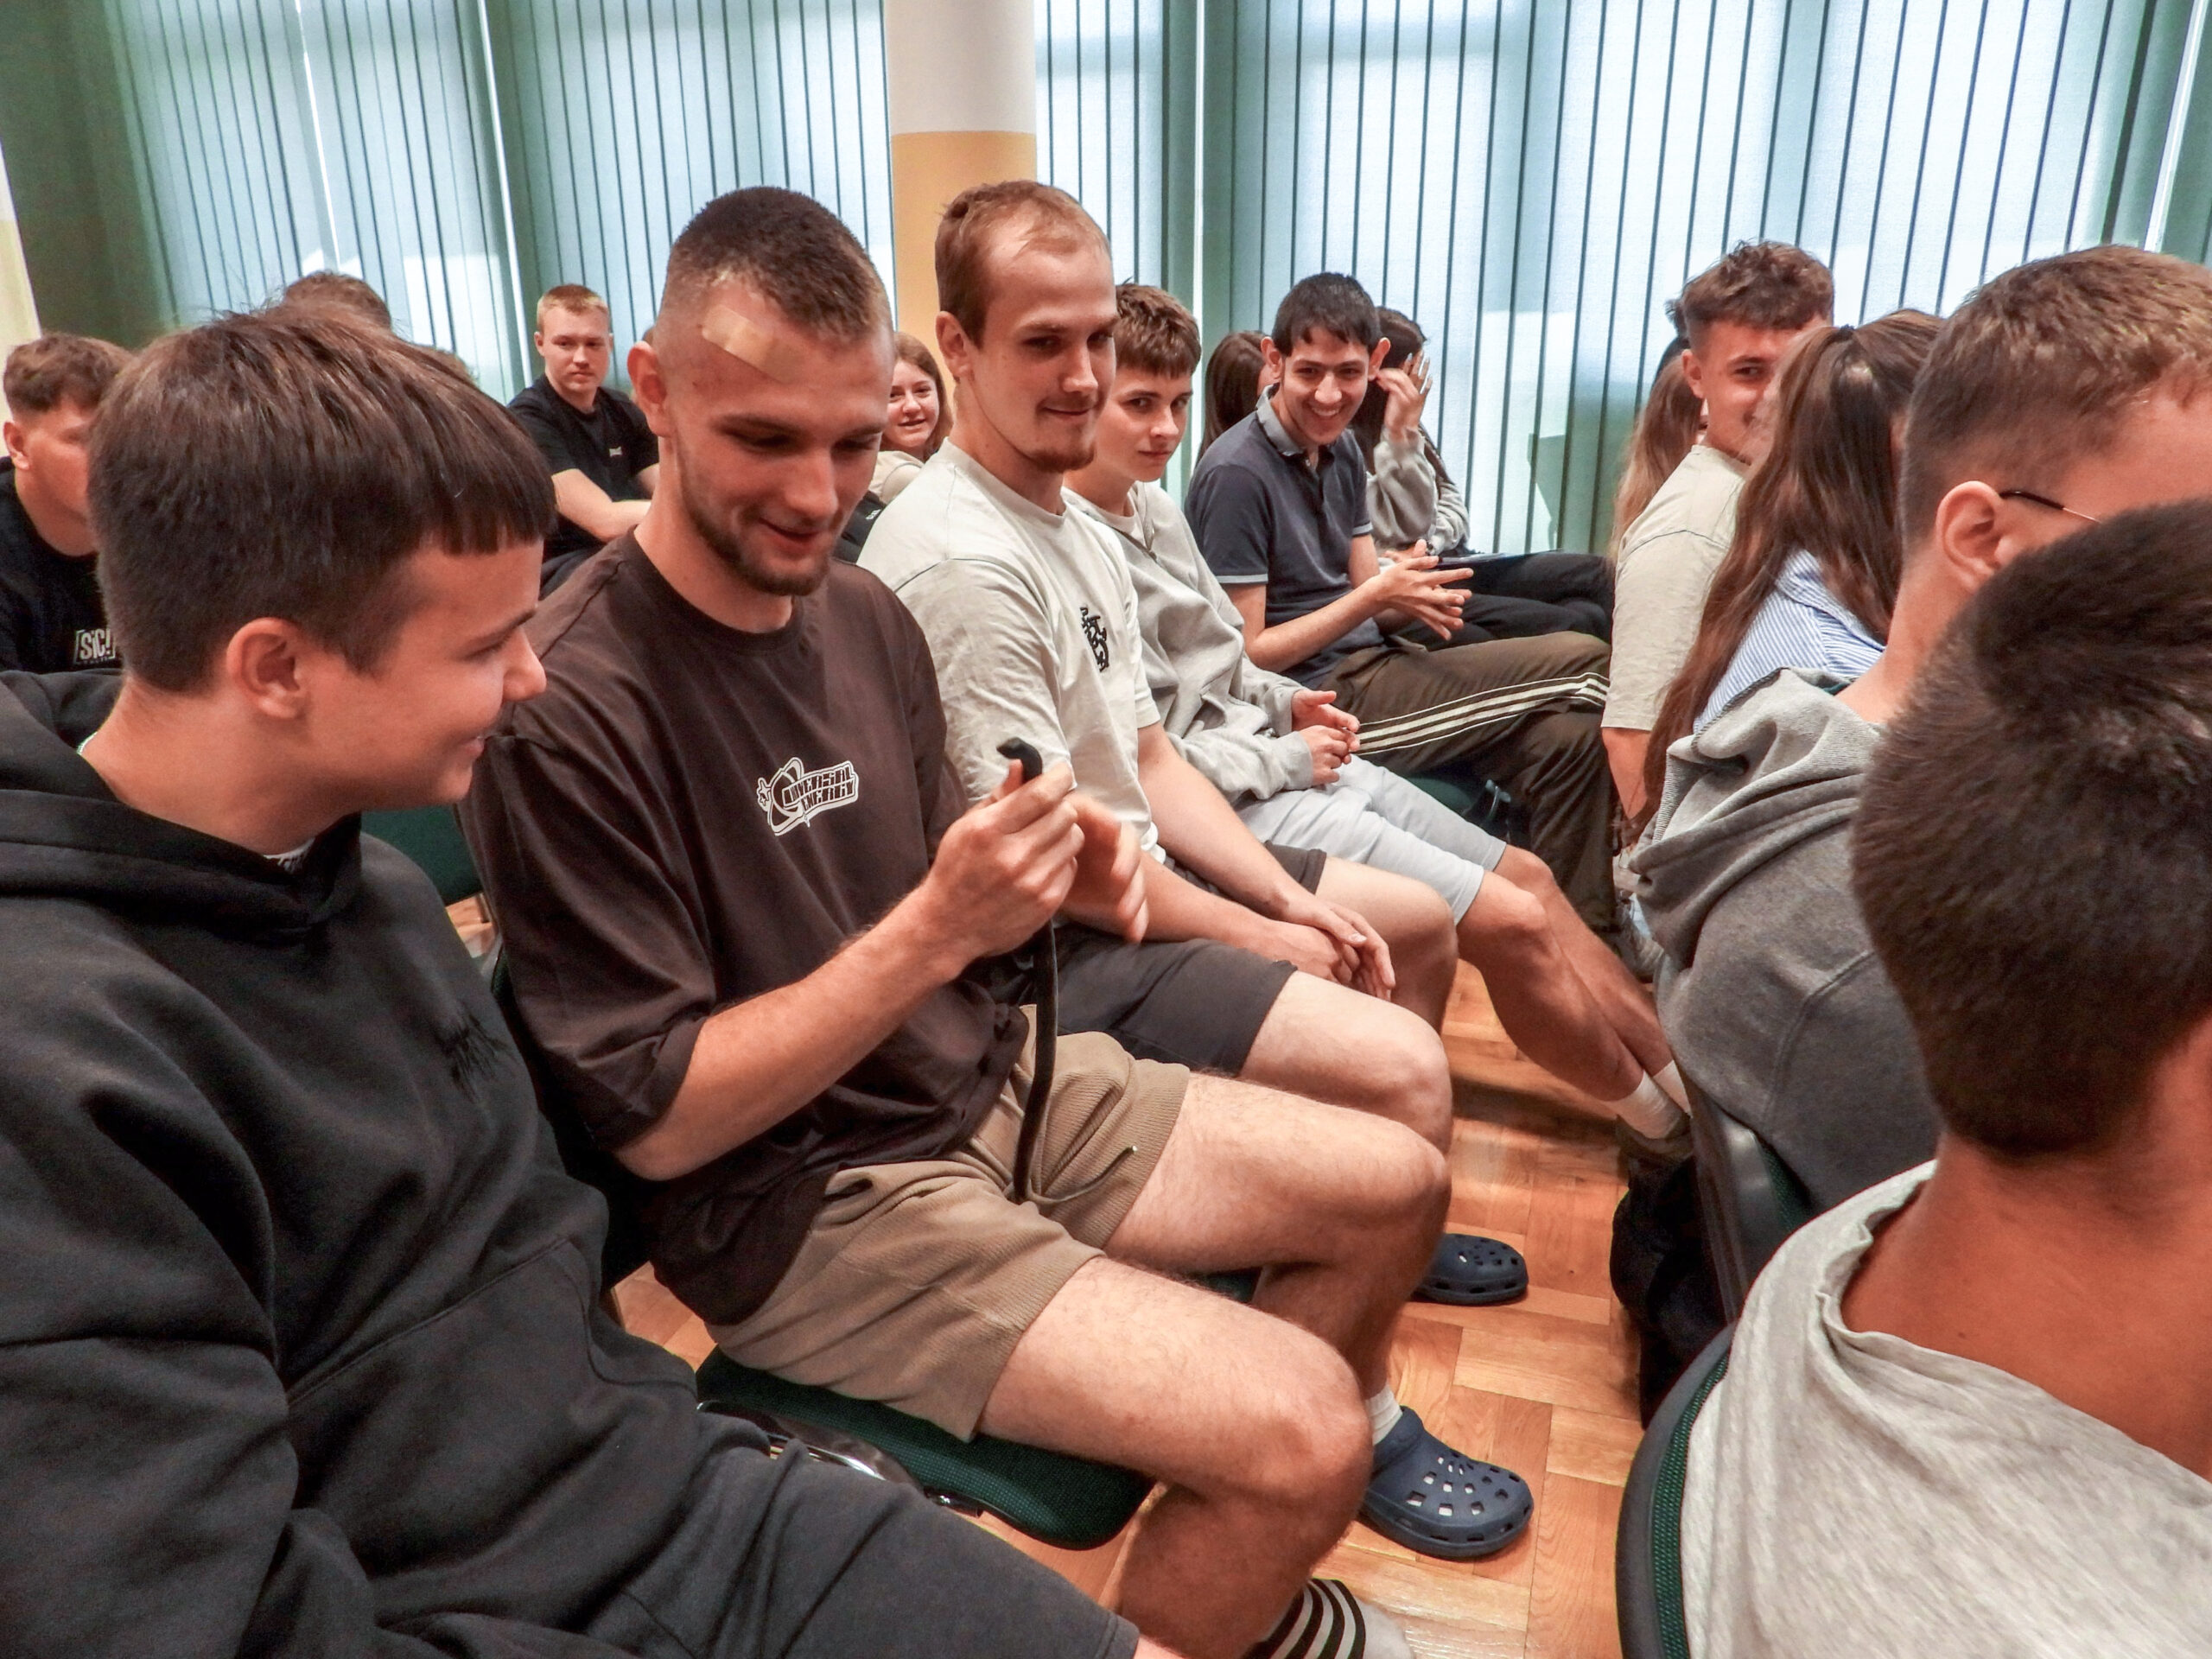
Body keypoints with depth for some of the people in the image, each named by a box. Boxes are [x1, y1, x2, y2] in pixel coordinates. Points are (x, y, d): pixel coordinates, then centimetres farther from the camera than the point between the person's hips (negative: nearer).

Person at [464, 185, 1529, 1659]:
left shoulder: (866, 614, 1)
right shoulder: (570, 710, -23)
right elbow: (656, 1121, -20)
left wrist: (1048, 879, -12)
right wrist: (937, 928, -29)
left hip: (986, 1088, 8)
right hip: (793, 1202, -8)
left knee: (1393, 1187, 12)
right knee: (1297, 1432, -20)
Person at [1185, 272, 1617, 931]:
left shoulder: (1341, 447, 10)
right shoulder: (1236, 474, -16)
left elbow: (1365, 590, 11)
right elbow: (1246, 657, -16)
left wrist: (1413, 597, -13)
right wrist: (1376, 596, -19)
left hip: (1368, 666, 8)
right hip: (1322, 700, -8)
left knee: (1570, 736, -9)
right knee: (1586, 663, -6)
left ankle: (1586, 932, 4)